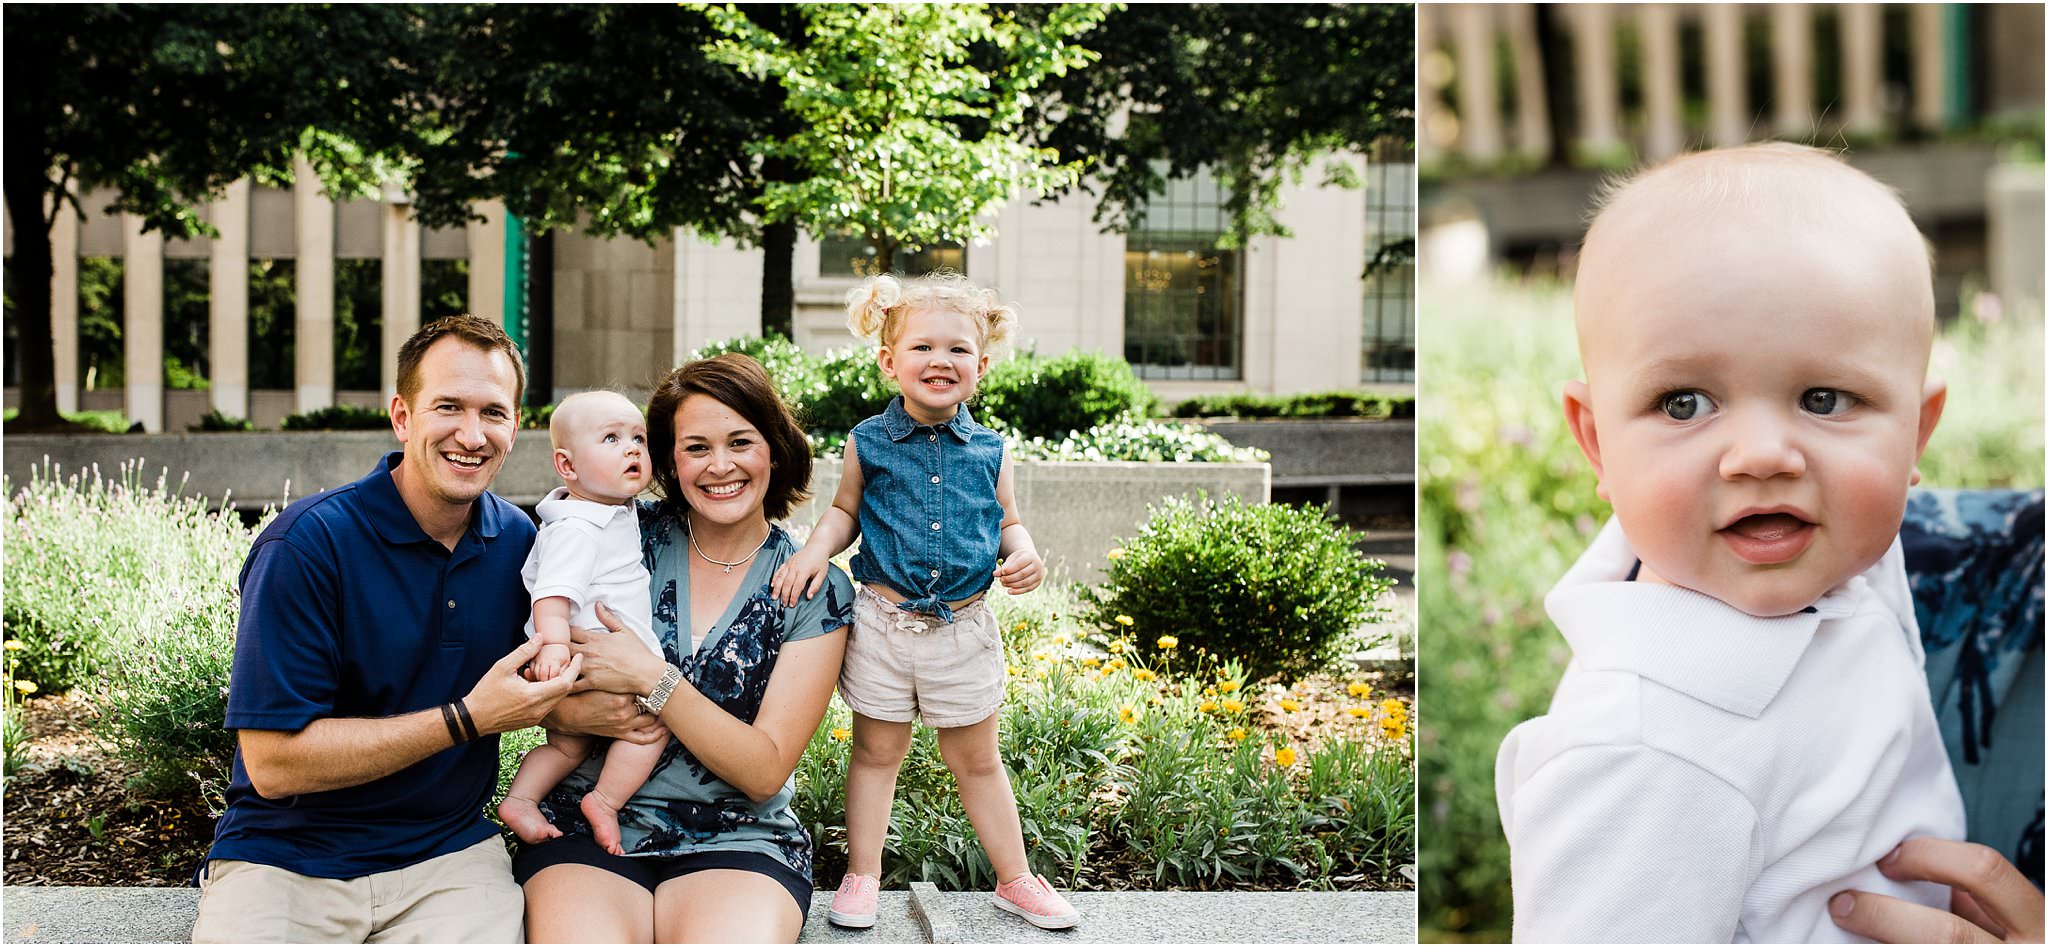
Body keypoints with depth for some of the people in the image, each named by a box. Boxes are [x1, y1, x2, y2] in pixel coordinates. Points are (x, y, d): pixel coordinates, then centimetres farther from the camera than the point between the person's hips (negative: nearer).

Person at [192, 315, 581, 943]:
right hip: (285, 858, -2)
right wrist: (467, 719, -18)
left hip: (448, 853, 3)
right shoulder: (307, 543, -12)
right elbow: (273, 762, -17)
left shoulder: (518, 541, 3)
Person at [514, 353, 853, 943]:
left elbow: (765, 772, -6)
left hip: (737, 844, 0)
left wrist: (650, 680, -16)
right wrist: (589, 711, -18)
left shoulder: (815, 590, 1)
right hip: (586, 830, 1)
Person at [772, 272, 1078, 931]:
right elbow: (846, 511, 11)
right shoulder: (868, 443, -2)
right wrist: (816, 550, -7)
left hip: (963, 628, 1)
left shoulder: (989, 451, 2)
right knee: (876, 753, 11)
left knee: (977, 759, 14)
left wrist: (1024, 555, -8)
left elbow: (1008, 521, 13)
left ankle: (1015, 880, 27)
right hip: (883, 624, -1)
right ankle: (862, 878, 25)